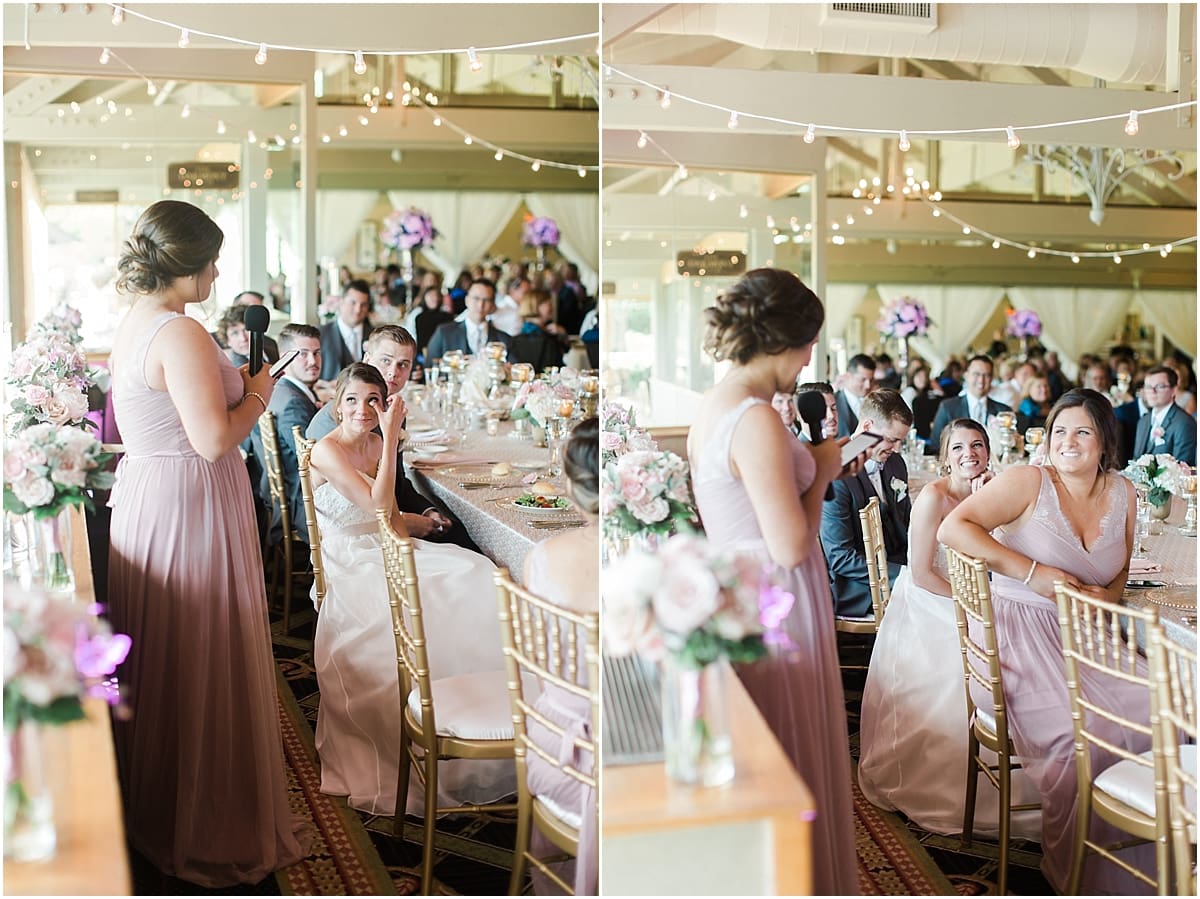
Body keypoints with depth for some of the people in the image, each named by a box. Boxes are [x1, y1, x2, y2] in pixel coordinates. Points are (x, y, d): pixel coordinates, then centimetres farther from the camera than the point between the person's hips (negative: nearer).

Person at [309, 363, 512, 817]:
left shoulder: (378, 445, 10)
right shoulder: (327, 451, -12)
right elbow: (377, 504, -21)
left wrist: (407, 540, -4)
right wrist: (391, 438, -22)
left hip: (385, 553, 7)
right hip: (350, 566, -7)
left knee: (474, 580, -16)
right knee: (428, 606, -31)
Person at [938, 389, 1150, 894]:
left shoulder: (1122, 494, 9)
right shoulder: (1029, 482, -9)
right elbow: (952, 529, -19)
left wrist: (1106, 597, -3)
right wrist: (1032, 572, -22)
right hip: (1024, 635, -6)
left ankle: (1141, 867, 7)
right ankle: (1078, 876, -1)